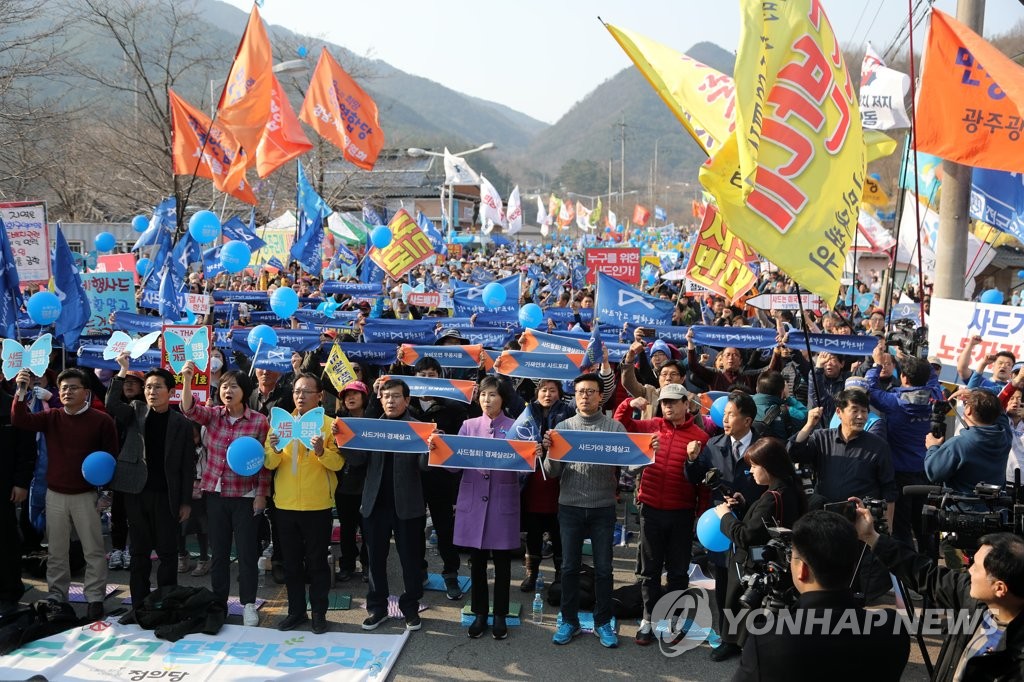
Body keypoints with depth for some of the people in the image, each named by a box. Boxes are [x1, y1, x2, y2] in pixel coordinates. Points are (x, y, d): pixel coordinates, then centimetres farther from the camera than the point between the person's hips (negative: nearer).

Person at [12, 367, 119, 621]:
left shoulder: (101, 420, -6)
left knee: (93, 550, 1)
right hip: (55, 495, 4)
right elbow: (20, 420, -7)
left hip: (86, 495, -4)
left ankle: (95, 599, 9)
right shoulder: (51, 417, 5)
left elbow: (111, 455, -3)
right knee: (56, 551, 13)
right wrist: (21, 392, -20)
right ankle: (55, 597, 24)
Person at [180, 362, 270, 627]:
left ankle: (248, 604, 17)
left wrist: (261, 494, -7)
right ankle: (218, 602, 26)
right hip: (215, 493, 3)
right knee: (218, 550, 13)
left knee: (246, 551, 4)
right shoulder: (213, 415, 1)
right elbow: (189, 409, -19)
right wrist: (187, 380, -35)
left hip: (245, 495, -3)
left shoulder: (259, 420, -7)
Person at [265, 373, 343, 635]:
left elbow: (338, 463, -11)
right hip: (286, 504, 3)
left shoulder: (330, 424, -3)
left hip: (318, 505, -3)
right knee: (291, 561, 12)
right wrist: (275, 451, -21)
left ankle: (319, 613, 17)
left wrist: (322, 451, -29)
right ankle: (296, 611, 24)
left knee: (317, 561, 6)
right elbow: (269, 464, 0)